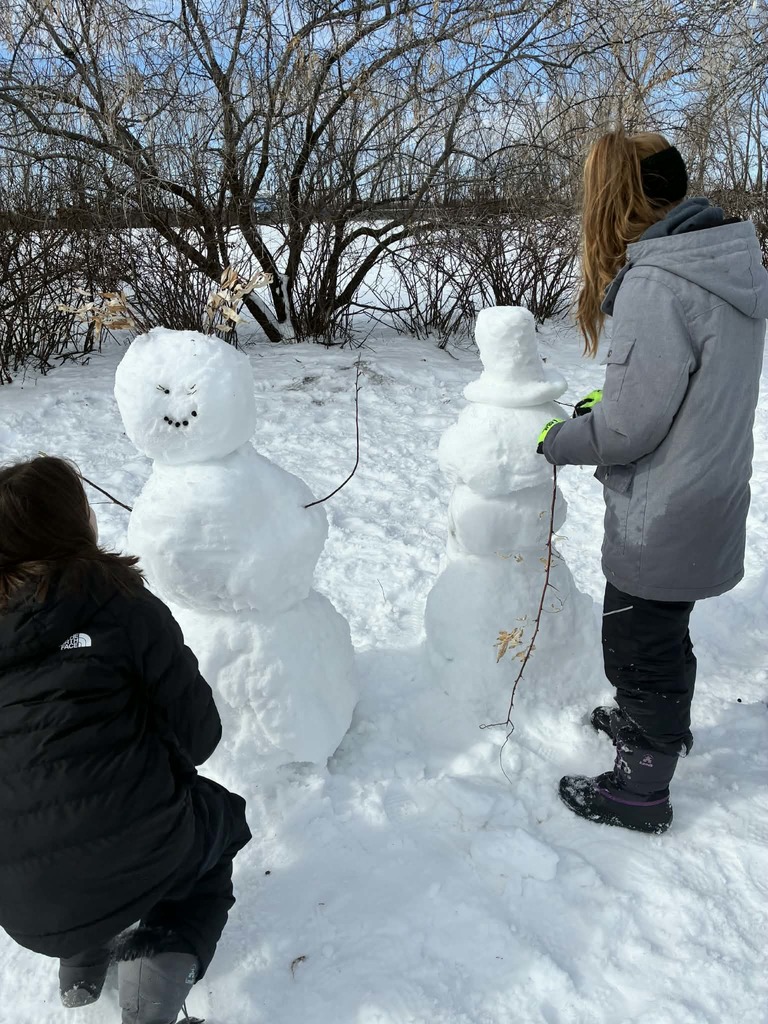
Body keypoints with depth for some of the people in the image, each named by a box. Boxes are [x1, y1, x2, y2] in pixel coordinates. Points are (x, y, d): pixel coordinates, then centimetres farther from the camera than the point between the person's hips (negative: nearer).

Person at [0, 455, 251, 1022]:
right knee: (222, 815, 27)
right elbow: (199, 734, -6)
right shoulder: (123, 604, -10)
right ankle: (169, 954, 5)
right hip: (140, 863, -5)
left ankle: (83, 957, 24)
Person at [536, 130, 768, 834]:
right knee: (666, 630, 28)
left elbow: (627, 428, -23)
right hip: (707, 504, 8)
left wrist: (556, 441, -6)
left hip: (660, 522, -8)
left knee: (638, 649, 10)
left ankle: (640, 791, 30)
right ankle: (666, 723, 52)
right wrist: (609, 400, 8)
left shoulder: (656, 283, -26)